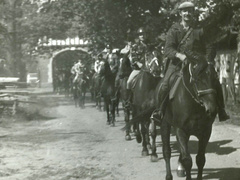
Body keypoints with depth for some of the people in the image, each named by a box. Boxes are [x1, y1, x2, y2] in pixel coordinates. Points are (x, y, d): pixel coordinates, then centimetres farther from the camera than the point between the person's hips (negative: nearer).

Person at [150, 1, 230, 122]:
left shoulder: (200, 29, 7)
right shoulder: (174, 30, 4)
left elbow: (209, 48, 6)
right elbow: (168, 49, -6)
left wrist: (207, 62, -11)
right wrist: (179, 55, -26)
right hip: (177, 62, -1)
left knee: (215, 83, -15)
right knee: (165, 85, -20)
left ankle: (221, 111, -1)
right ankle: (159, 110, 2)